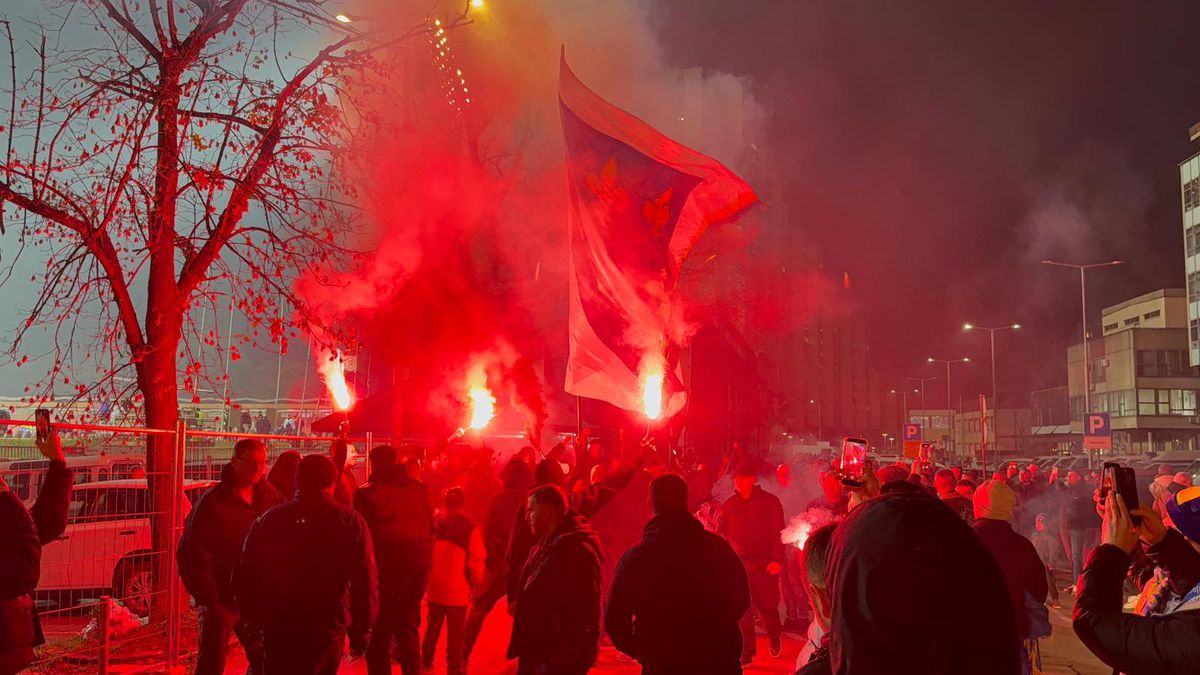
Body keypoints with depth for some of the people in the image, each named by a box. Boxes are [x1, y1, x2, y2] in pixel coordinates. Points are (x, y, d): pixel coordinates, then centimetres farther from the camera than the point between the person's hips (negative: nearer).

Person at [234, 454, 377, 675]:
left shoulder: (268, 519, 4)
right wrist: (360, 631, 2)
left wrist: (255, 623, 15)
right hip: (327, 630, -2)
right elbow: (365, 584, -7)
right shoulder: (350, 521, -4)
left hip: (277, 629, 2)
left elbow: (244, 577, 6)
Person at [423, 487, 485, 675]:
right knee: (455, 633, 4)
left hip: (435, 587, 4)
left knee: (432, 627, 20)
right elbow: (476, 561, -11)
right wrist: (476, 581, 6)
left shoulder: (435, 523, -2)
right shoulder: (470, 528, -13)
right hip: (457, 590, -4)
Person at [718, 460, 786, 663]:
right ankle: (746, 651, 9)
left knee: (767, 606, 6)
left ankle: (774, 637, 36)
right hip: (737, 563, 3)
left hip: (764, 564, -2)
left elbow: (778, 532, -4)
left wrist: (777, 559, -13)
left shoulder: (770, 501, -1)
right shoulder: (730, 504, 9)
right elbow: (720, 532, 12)